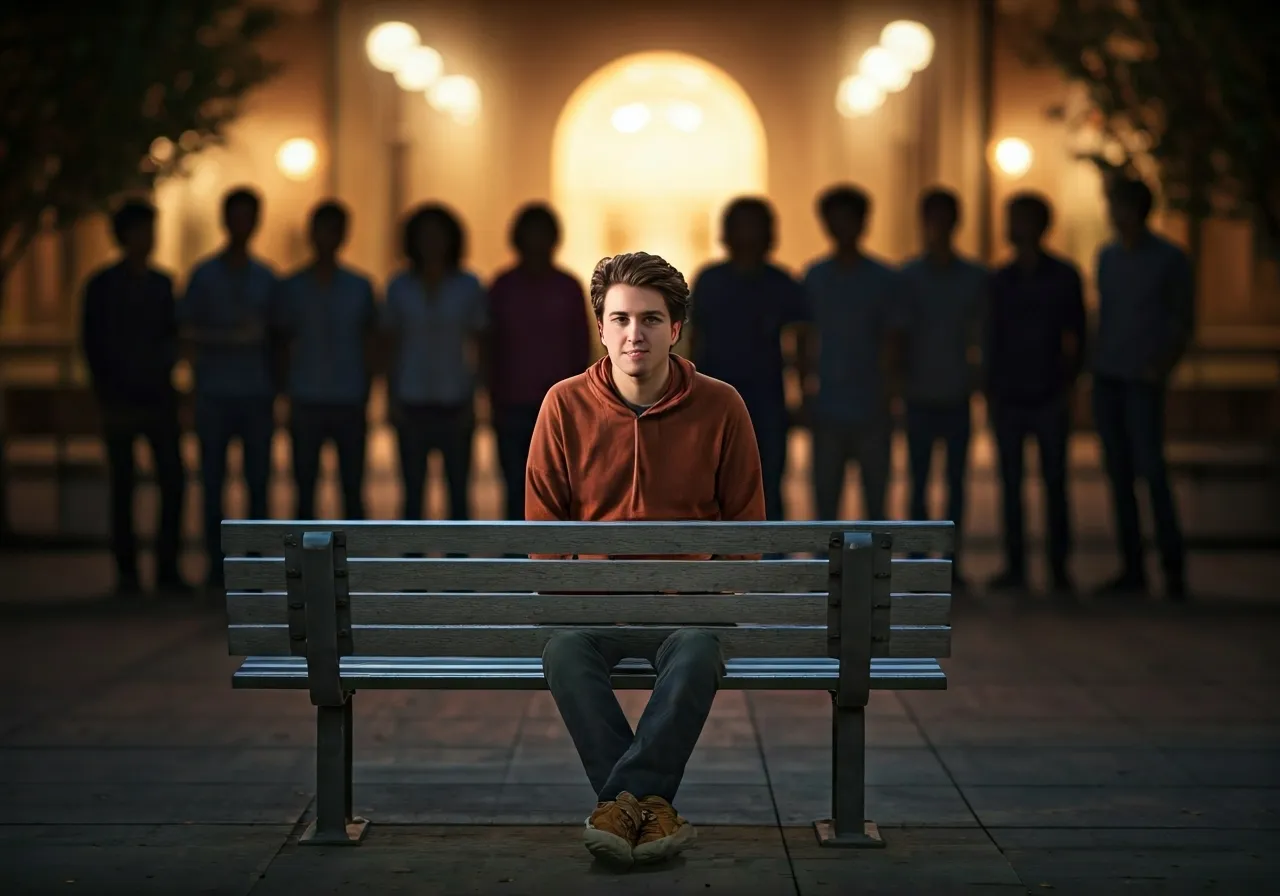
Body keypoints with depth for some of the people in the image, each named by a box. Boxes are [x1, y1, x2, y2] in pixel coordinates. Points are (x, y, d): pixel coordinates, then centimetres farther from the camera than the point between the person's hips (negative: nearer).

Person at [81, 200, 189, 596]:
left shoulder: (162, 284, 12)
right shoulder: (102, 286, 2)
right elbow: (92, 345, 2)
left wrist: (164, 375, 1)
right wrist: (108, 396, -3)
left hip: (159, 400, 3)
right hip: (121, 403, -3)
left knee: (173, 483, -6)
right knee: (122, 488, 1)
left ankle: (167, 570, 0)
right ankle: (127, 572, 9)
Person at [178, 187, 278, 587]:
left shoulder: (266, 278, 12)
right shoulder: (204, 275, 6)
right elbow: (188, 329, -1)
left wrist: (278, 386, 5)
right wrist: (233, 337, -14)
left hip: (257, 394, 2)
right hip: (215, 393, -1)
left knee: (258, 481, -1)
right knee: (213, 481, -1)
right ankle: (216, 565, 5)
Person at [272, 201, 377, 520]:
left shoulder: (359, 287, 7)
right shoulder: (291, 288, 5)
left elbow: (370, 343, 11)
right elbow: (281, 341, 8)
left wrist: (365, 399, 6)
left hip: (350, 403, 0)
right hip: (306, 403, 0)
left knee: (352, 490, 2)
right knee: (305, 489, 3)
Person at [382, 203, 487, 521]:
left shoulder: (469, 287, 2)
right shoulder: (400, 288, 5)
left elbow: (478, 348, 3)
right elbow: (394, 348, 8)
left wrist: (473, 402, -3)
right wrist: (392, 400, 1)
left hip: (455, 403, 0)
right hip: (413, 404, 1)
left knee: (458, 494, 3)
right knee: (413, 494, 3)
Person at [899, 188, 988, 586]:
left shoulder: (975, 277, 4)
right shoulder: (908, 276, 0)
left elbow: (982, 333, 9)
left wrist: (978, 378, 0)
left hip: (958, 396, 1)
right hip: (919, 396, -1)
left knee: (956, 480, 4)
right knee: (918, 481, 2)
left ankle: (952, 561, 10)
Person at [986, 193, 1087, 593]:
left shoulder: (1065, 276, 0)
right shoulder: (1000, 280, 7)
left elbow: (1077, 335, 3)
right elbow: (993, 337, 10)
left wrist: (1070, 383, -5)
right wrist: (990, 390, 7)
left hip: (1050, 398, -2)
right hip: (1008, 397, 2)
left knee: (1054, 483, 0)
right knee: (1010, 485, 3)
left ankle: (1059, 568, 6)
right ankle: (1015, 567, 9)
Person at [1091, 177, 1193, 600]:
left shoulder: (1171, 260, -1)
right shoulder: (1107, 257, 13)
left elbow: (1184, 322, 0)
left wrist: (1165, 366, -13)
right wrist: (1094, 367, 14)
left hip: (1143, 380, -5)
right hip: (1106, 376, 5)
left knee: (1150, 470, -13)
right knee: (1119, 473, 4)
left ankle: (1173, 566, -4)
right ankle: (1132, 569, 8)